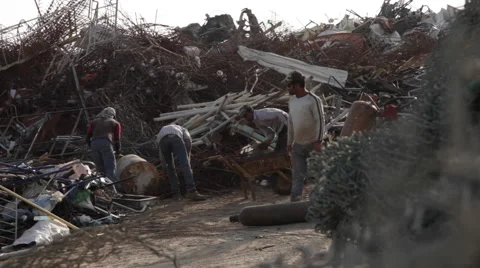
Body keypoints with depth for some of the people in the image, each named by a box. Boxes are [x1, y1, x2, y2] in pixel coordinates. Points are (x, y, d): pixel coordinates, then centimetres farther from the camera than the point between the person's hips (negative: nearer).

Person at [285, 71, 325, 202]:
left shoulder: (313, 100, -13)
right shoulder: (292, 101, 8)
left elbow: (320, 121, -15)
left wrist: (318, 141, -20)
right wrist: (289, 142, 16)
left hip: (312, 144, -6)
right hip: (297, 145, 6)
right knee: (297, 175, 4)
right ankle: (294, 201, 3)